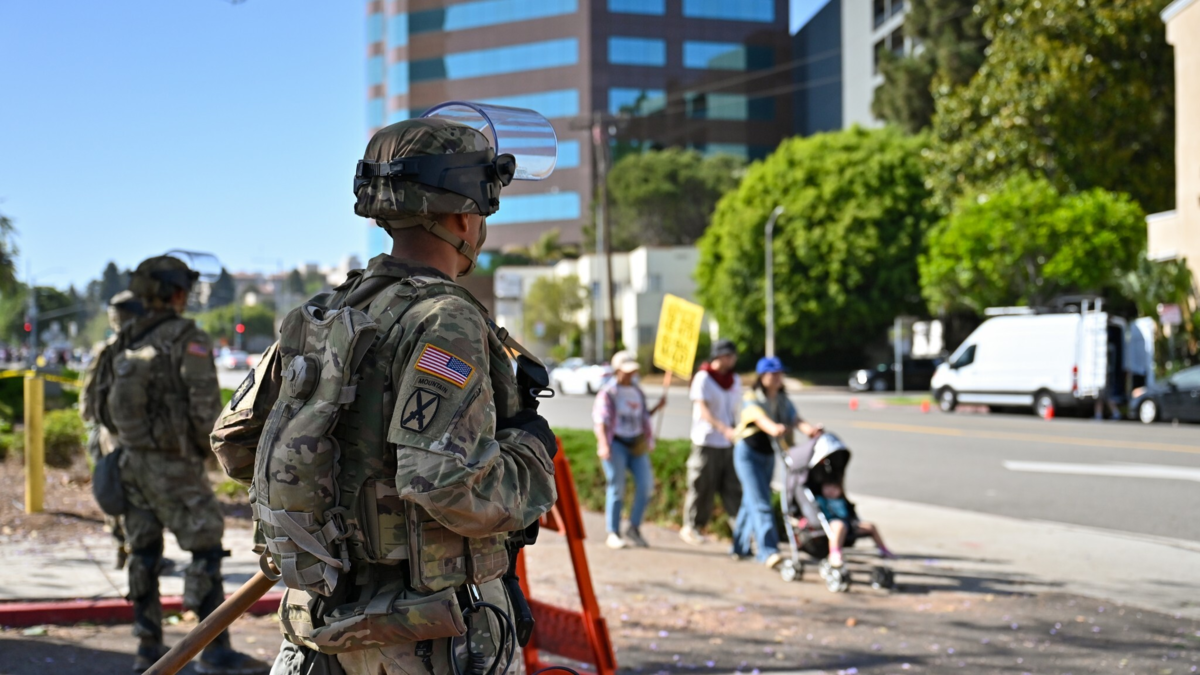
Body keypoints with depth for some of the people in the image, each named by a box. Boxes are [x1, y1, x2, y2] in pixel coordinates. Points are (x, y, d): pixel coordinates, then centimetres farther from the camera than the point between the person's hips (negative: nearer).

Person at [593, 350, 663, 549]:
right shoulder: (608, 392, -3)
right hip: (616, 444, -6)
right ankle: (613, 534, 5)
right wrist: (603, 444, -23)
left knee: (646, 484, -5)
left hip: (636, 444, 6)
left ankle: (634, 529, 8)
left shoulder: (637, 391, 16)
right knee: (616, 488, -3)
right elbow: (600, 420, -11)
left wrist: (657, 407, 7)